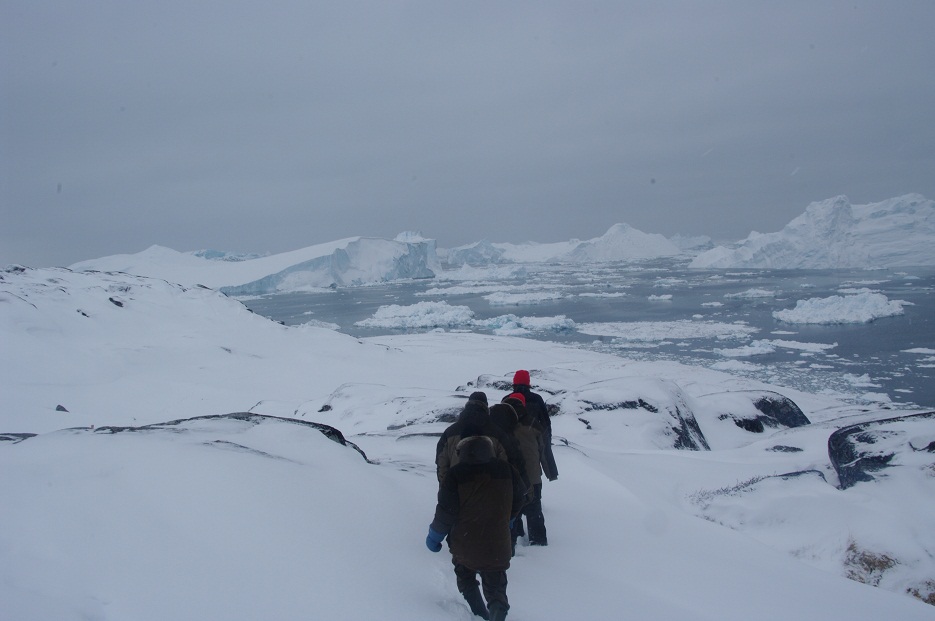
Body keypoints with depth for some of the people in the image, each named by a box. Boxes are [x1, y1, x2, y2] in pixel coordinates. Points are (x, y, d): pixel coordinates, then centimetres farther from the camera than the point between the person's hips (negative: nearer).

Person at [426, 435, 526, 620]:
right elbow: (517, 501, 9)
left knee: (466, 580, 25)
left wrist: (434, 535, 3)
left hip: (464, 546, -1)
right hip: (497, 547, 1)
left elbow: (446, 512, -13)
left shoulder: (455, 475, -16)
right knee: (496, 590, 9)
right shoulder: (506, 470, -5)